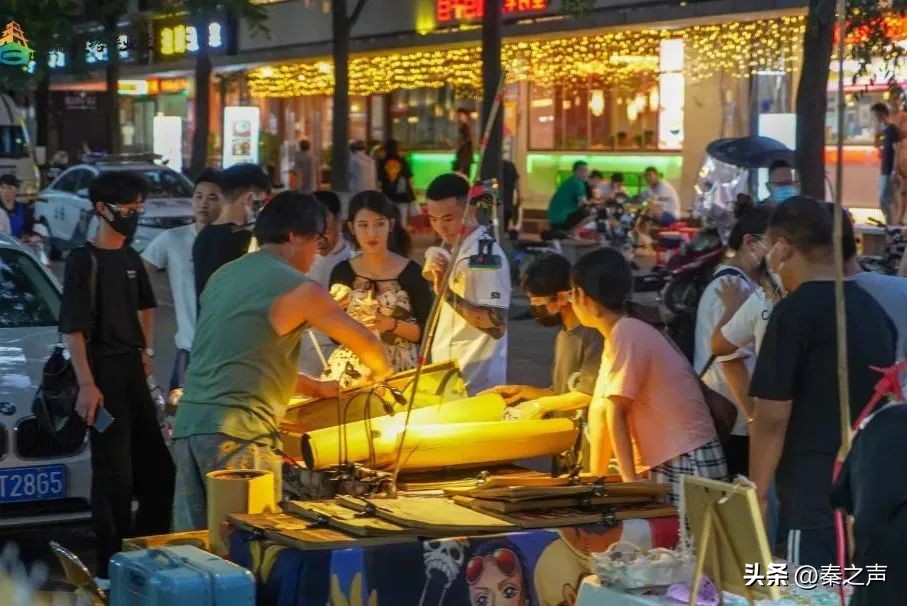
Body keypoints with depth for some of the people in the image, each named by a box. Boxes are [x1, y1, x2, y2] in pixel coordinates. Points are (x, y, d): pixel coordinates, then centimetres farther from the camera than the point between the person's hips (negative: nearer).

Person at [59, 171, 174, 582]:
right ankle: (113, 564, 4)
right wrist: (86, 384, -23)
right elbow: (73, 328, -16)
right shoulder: (84, 260, -11)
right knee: (114, 474, -5)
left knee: (157, 467, 11)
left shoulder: (131, 260, 11)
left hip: (133, 370, 8)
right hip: (103, 373, -8)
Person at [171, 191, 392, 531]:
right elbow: (367, 345, 2)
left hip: (188, 423, 8)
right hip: (238, 432, -8)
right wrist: (379, 371, 25)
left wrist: (315, 388, 32)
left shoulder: (224, 276, 17)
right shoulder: (298, 289, -6)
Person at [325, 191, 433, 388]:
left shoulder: (411, 272, -2)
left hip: (398, 372, -1)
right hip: (349, 373, 1)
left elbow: (427, 332, -1)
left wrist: (391, 324, -14)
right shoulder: (342, 272, 3)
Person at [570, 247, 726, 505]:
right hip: (666, 463, 9)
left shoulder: (627, 335, -15)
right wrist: (596, 477, 15)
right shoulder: (617, 336, 14)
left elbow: (615, 411, -16)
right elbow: (601, 410, 14)